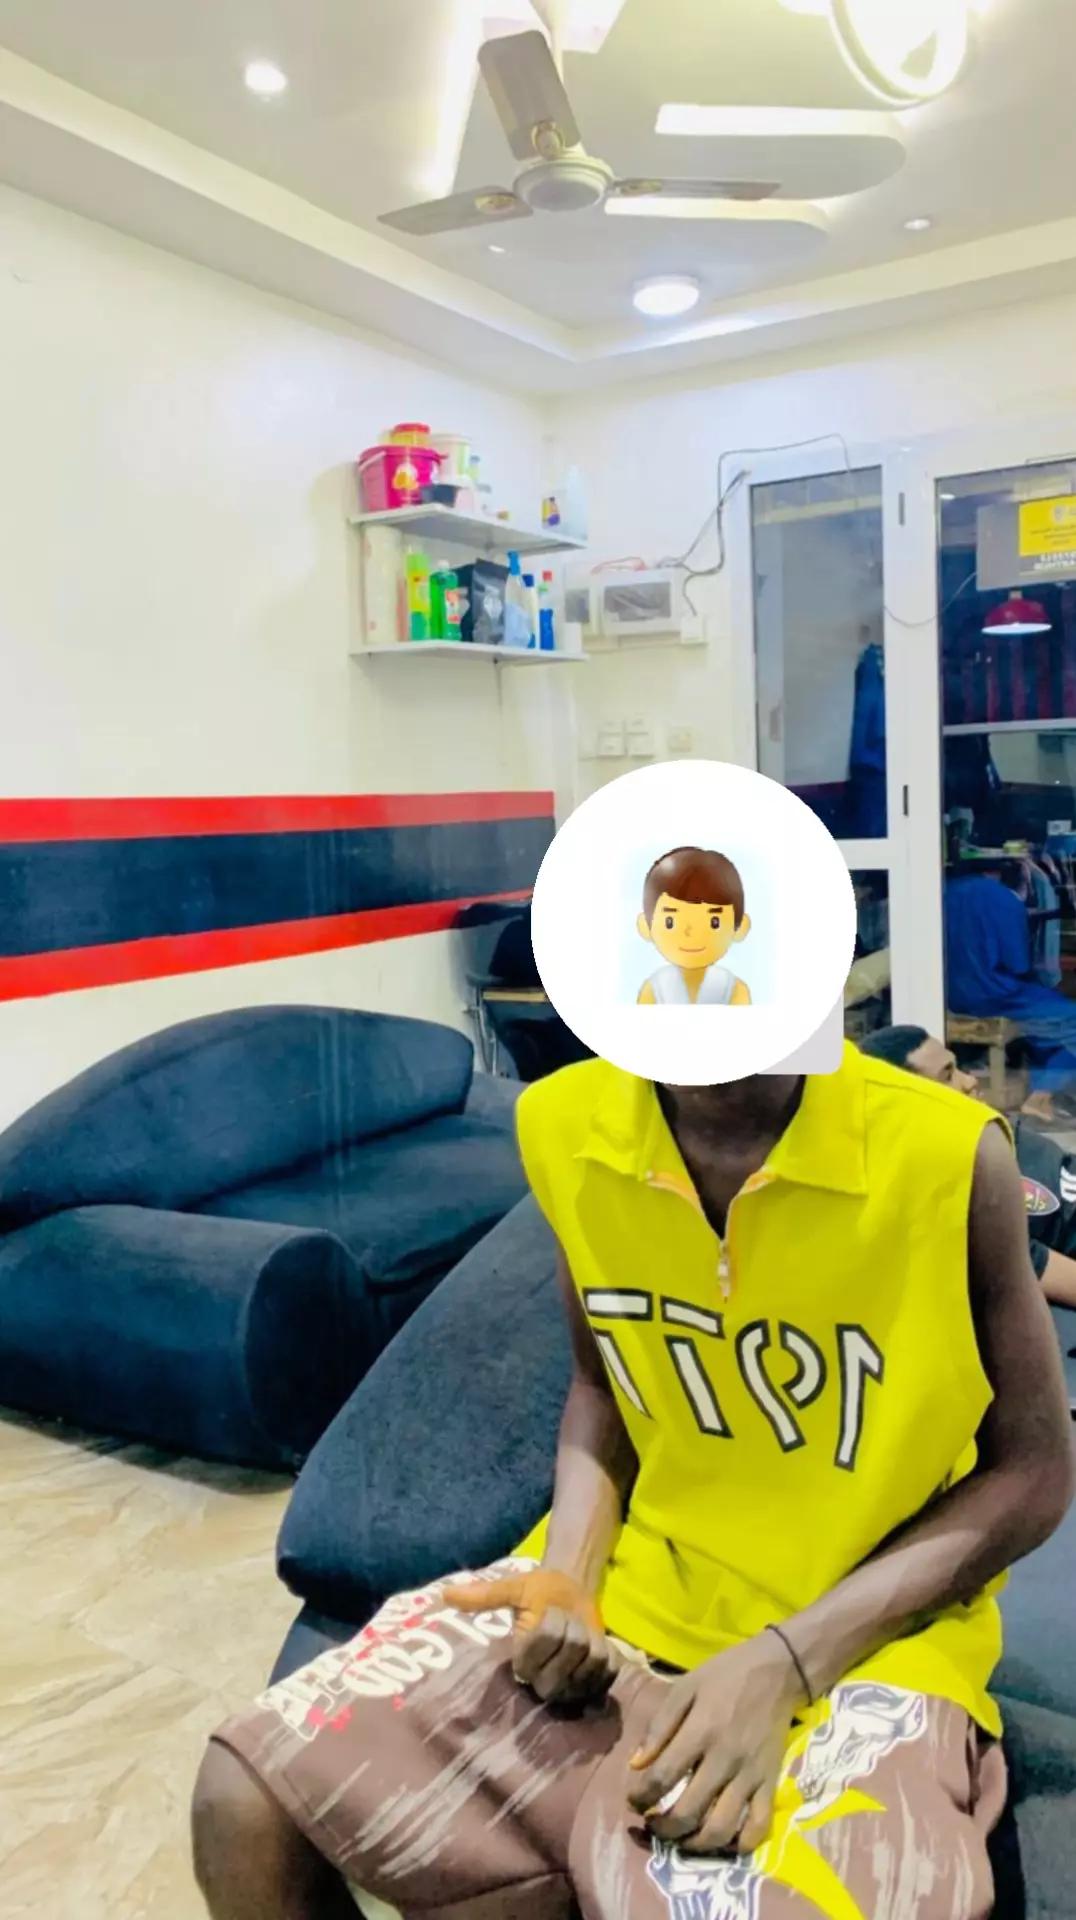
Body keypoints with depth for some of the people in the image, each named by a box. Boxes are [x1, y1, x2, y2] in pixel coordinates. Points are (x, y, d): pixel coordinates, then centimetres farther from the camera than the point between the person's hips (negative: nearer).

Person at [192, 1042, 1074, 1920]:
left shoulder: (951, 1158, -20)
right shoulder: (565, 1127, -8)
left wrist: (783, 1661, -18)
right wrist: (568, 1574, -11)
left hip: (868, 1636, -3)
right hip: (627, 1586, 4)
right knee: (245, 1804, -7)